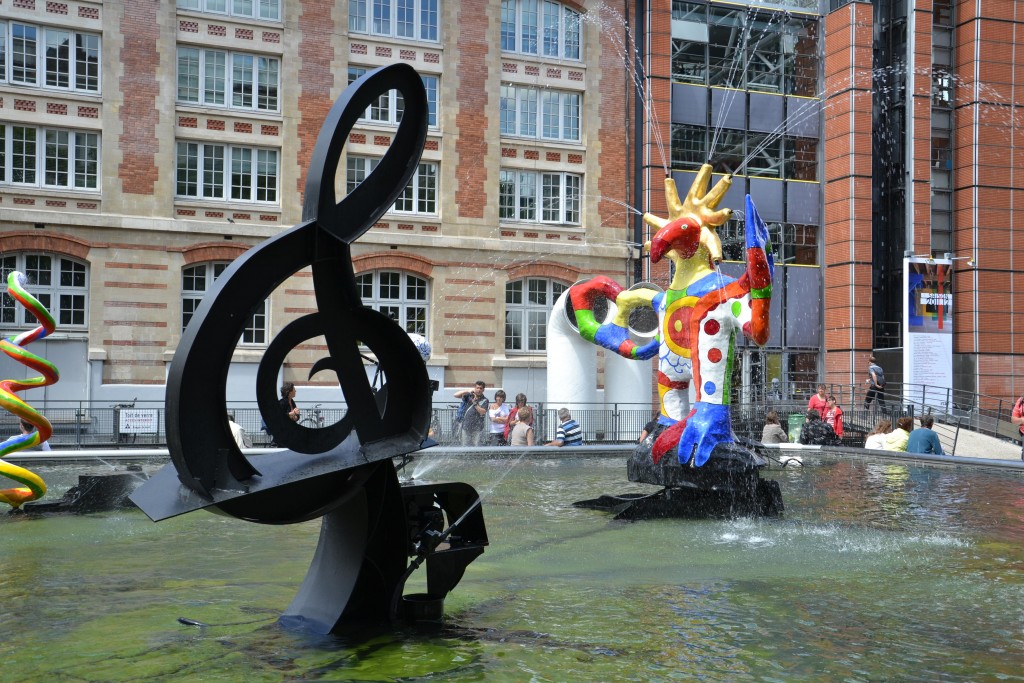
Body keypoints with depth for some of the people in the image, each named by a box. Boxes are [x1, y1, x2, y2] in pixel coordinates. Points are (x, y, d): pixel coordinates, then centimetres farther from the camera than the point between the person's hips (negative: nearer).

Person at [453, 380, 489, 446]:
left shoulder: (485, 400, 0)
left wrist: (475, 403, -20)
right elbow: (455, 395, -1)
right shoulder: (469, 396, 6)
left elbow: (482, 412, -13)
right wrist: (467, 391, -10)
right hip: (466, 426, 2)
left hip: (477, 428, -2)